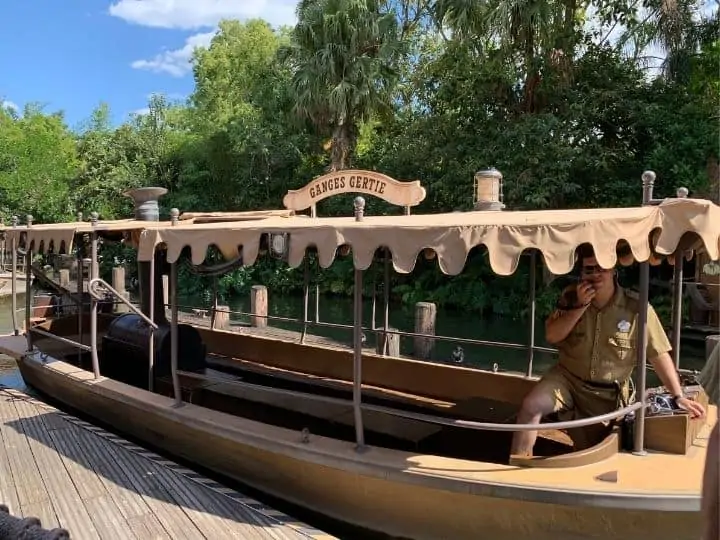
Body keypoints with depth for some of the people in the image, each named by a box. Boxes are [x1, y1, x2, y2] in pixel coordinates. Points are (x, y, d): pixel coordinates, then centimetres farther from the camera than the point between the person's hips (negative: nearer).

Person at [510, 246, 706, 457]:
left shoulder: (636, 307, -13)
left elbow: (659, 355, -9)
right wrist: (580, 306, -19)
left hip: (609, 393, -1)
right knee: (530, 407, -21)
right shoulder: (571, 297, -3)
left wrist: (678, 396, -12)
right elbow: (551, 336, -10)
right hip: (568, 378, 1)